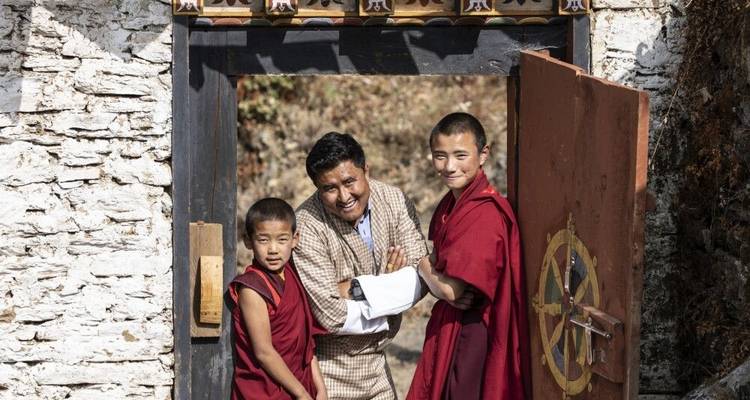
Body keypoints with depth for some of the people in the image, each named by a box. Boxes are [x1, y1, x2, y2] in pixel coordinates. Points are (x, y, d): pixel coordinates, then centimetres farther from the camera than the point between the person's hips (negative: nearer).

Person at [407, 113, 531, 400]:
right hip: (450, 327, 9)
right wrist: (434, 271, -14)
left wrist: (423, 266, -4)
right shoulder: (451, 204, 8)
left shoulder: (485, 215, -22)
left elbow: (448, 289, -25)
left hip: (472, 334, -9)